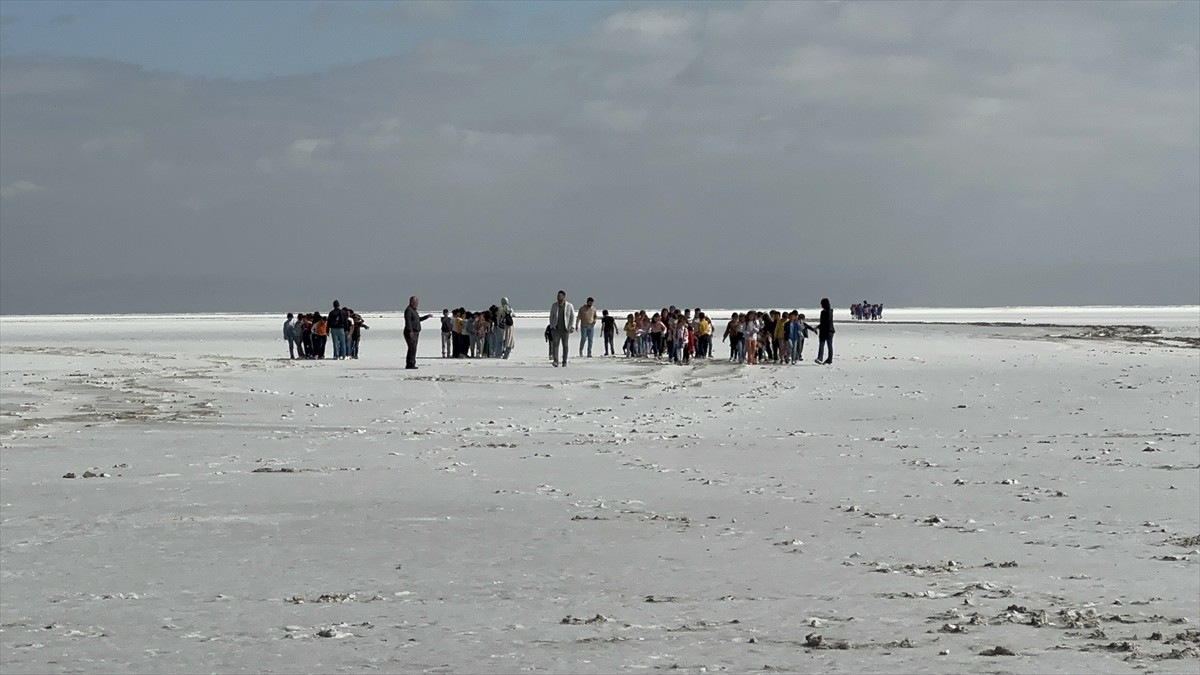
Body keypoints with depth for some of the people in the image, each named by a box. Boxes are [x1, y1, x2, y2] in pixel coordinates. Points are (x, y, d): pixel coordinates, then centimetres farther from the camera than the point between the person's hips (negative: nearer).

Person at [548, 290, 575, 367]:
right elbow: (551, 317, 10)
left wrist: (572, 327, -11)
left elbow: (573, 317, 0)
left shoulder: (569, 306, -1)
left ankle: (564, 362, 15)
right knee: (555, 344, -12)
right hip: (556, 328, 0)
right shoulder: (554, 306, 4)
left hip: (565, 329, 0)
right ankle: (555, 362, -18)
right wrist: (551, 327, 4)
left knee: (565, 345, 6)